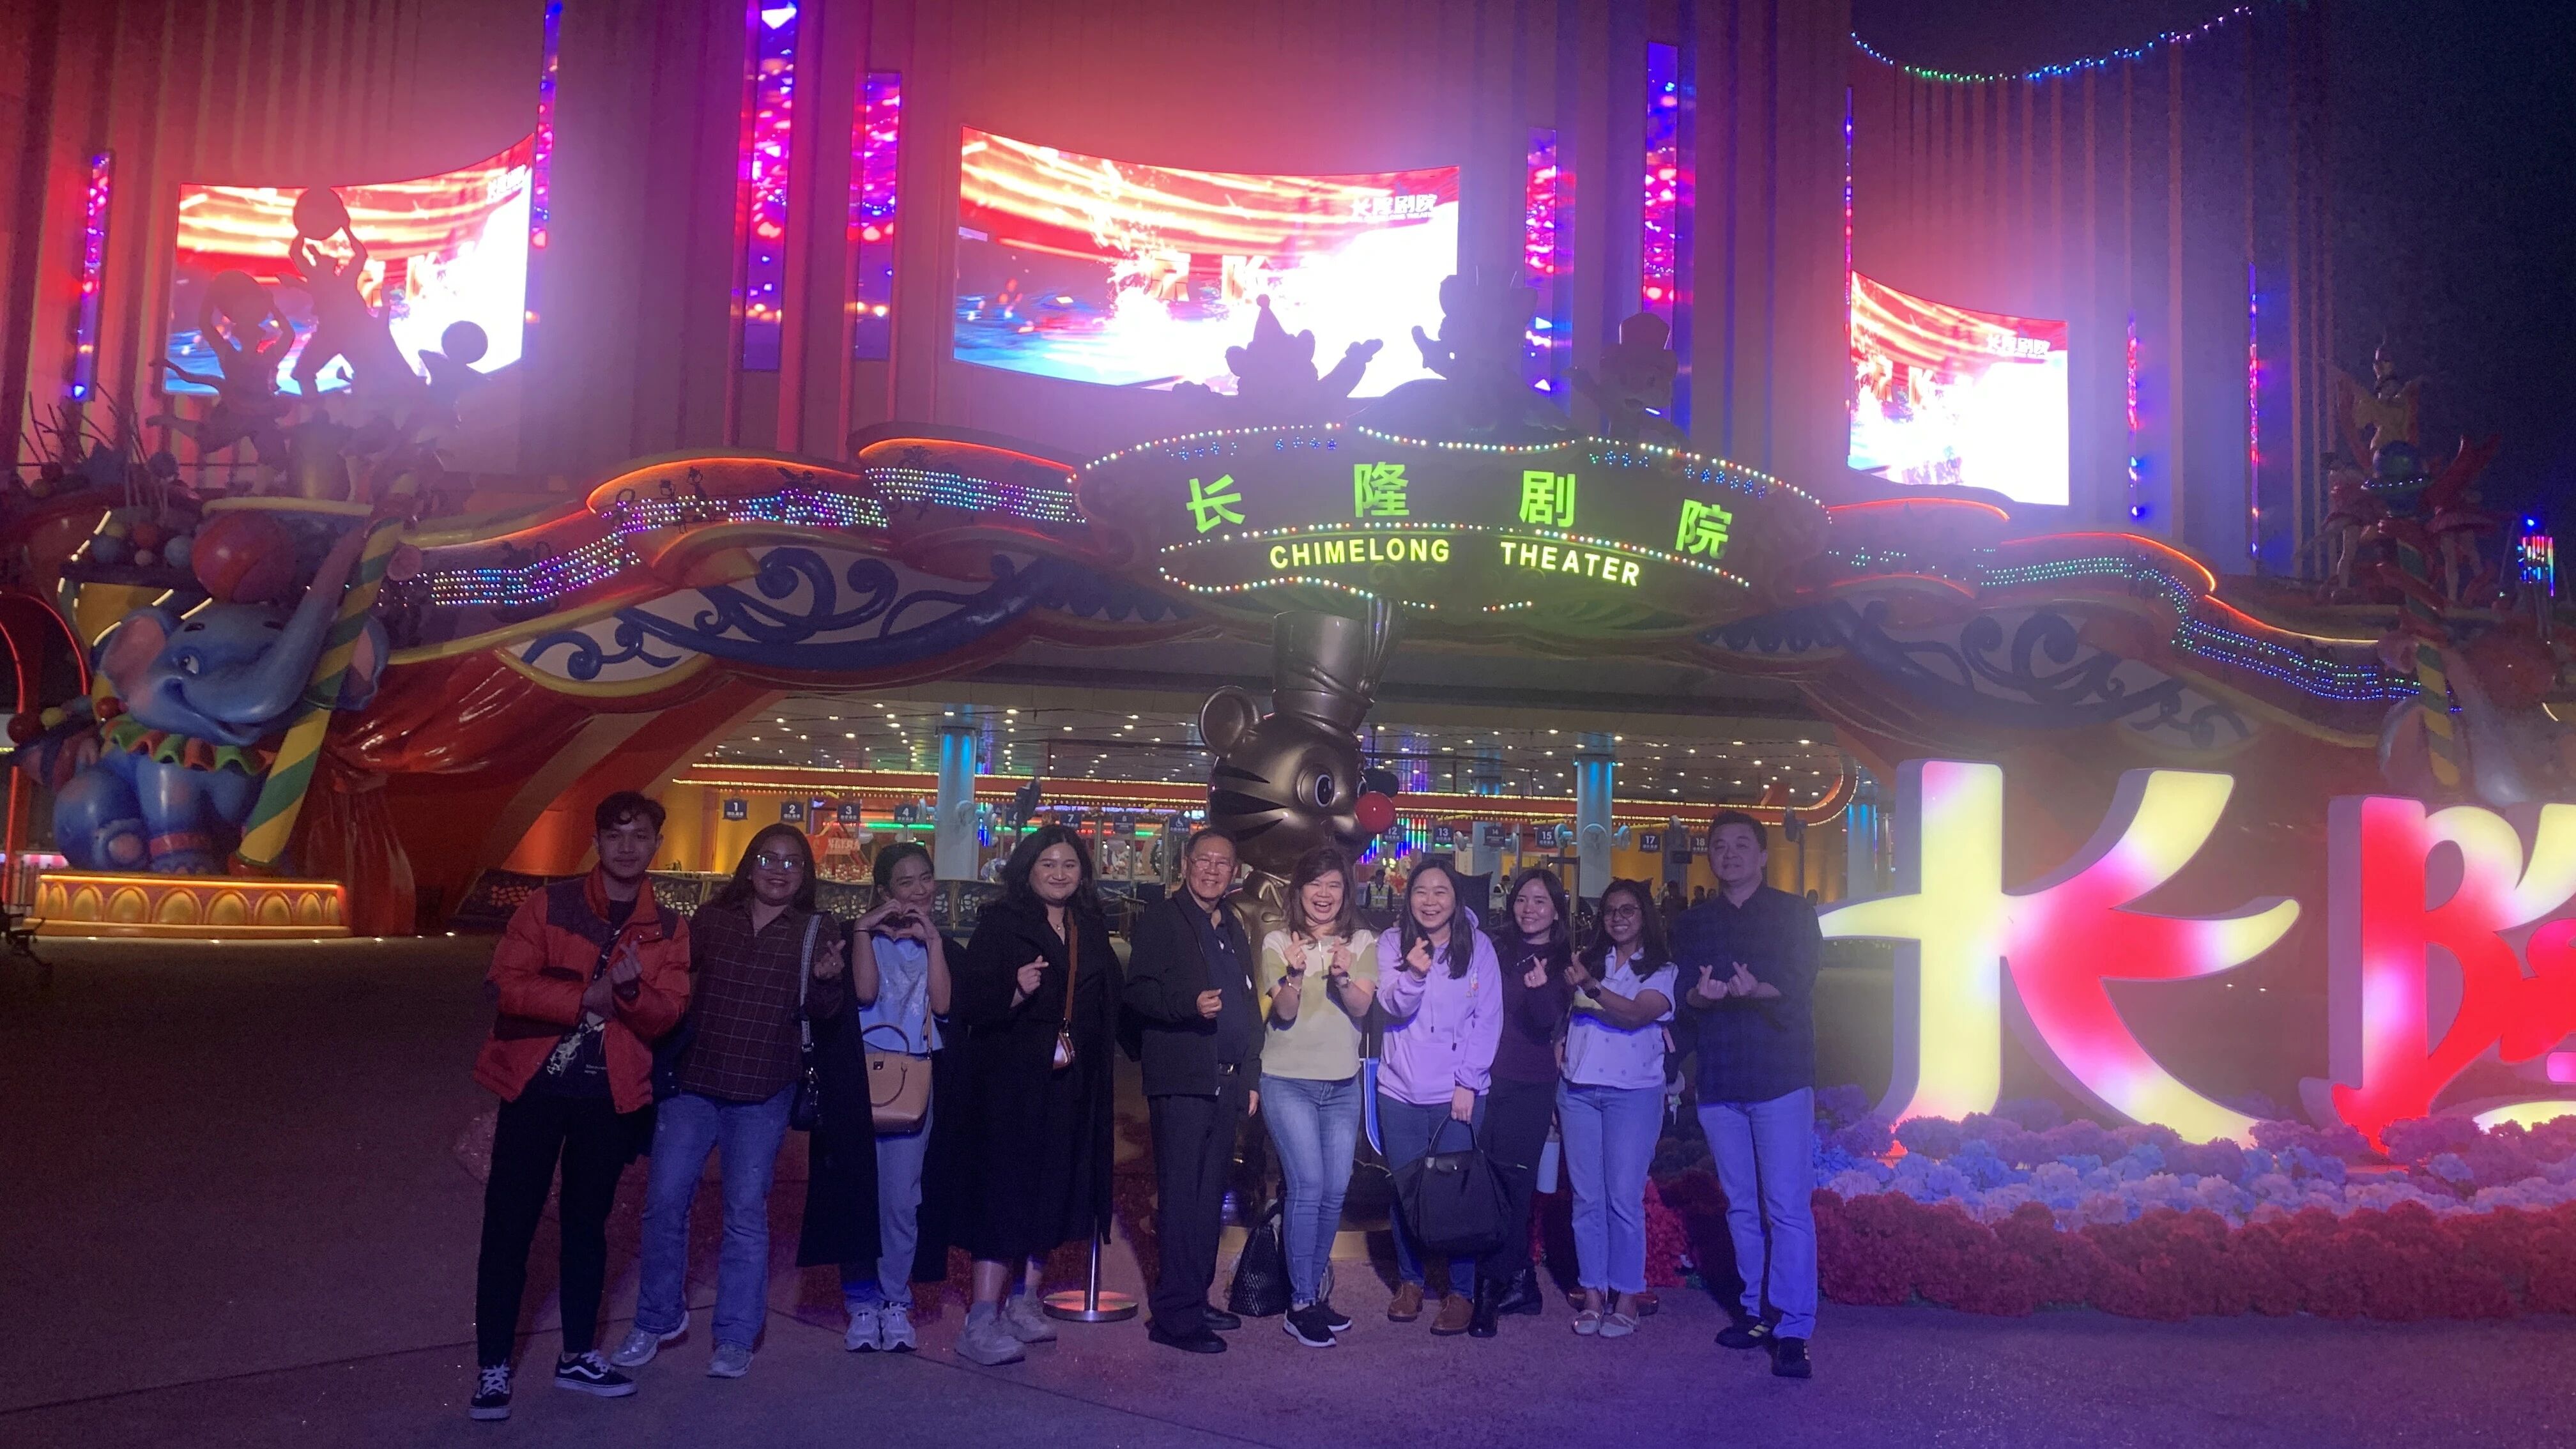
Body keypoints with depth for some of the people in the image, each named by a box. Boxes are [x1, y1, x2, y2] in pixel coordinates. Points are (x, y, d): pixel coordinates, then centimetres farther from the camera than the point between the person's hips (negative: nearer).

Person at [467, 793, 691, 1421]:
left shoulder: (668, 929, 3)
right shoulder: (548, 905, -4)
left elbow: (666, 1015, -5)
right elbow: (506, 986, -12)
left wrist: (632, 990, -25)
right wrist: (585, 998, -19)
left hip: (612, 1095, 2)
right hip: (535, 1085, -2)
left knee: (587, 1223, 14)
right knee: (509, 1226, 2)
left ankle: (578, 1355, 26)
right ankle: (492, 1367, 12)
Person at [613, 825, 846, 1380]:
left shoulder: (815, 933, -2)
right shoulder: (712, 919, 1)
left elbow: (822, 1012, -6)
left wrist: (827, 980, -27)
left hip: (762, 1095, -1)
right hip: (693, 1082, 2)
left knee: (746, 1211, 2)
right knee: (665, 1200, 4)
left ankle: (736, 1338, 13)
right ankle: (658, 1319, 24)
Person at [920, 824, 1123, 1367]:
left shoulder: (1092, 930, 12)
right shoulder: (1000, 922, -4)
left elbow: (1106, 1004, 19)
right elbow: (969, 999, -13)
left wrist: (1087, 1048, 7)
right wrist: (1016, 993, -30)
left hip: (1070, 1084, 6)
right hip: (1009, 1081, -6)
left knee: (1050, 1193, 9)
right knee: (1004, 1192, -10)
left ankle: (1020, 1300, 23)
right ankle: (981, 1322, -9)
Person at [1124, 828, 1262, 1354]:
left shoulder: (1233, 929, 20)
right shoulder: (1161, 920, -1)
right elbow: (1137, 993, -10)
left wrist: (1250, 1075, 19)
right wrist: (1191, 1005, -25)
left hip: (1227, 1083, 7)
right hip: (1181, 1082, -7)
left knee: (1210, 1198, 10)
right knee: (1181, 1199, -6)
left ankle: (1196, 1299, 19)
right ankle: (1175, 1315, -2)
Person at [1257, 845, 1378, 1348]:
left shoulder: (1363, 942, 4)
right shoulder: (1278, 942, -3)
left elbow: (1361, 1008, -7)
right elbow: (1283, 1014, -10)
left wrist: (1342, 977, -27)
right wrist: (1294, 975, -28)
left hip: (1343, 1085, 4)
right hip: (1288, 1083, -3)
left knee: (1335, 1192, 6)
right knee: (1308, 1187, -12)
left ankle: (1316, 1290, 22)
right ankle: (1301, 1305, -3)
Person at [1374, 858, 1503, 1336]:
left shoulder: (1477, 946, -1)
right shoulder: (1392, 943, 1)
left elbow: (1488, 1019, -3)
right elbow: (1393, 1008, -7)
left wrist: (1468, 1081, -10)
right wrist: (1413, 974, -28)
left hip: (1459, 1090, -1)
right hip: (1400, 1088, 2)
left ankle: (1461, 1292, 10)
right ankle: (1409, 1280, 24)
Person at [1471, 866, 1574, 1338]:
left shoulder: (1563, 963, 2)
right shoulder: (1496, 950, 9)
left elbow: (1547, 1024, -12)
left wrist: (1541, 989, -31)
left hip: (1529, 1089, -3)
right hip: (1485, 1080, 3)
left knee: (1510, 1187, -4)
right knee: (1491, 1184, 5)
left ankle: (1491, 1295, -1)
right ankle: (1521, 1283, 17)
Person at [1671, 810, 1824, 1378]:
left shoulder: (1793, 914, 5)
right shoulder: (1693, 925, 15)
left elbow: (1798, 985, -8)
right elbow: (1683, 1001, 6)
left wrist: (1756, 990, -28)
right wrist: (1700, 996, -18)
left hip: (1781, 1075, -4)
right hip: (1719, 1080, 4)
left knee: (1787, 1207, -8)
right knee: (1742, 1207, 9)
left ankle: (1792, 1330, -6)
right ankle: (1757, 1311, 19)